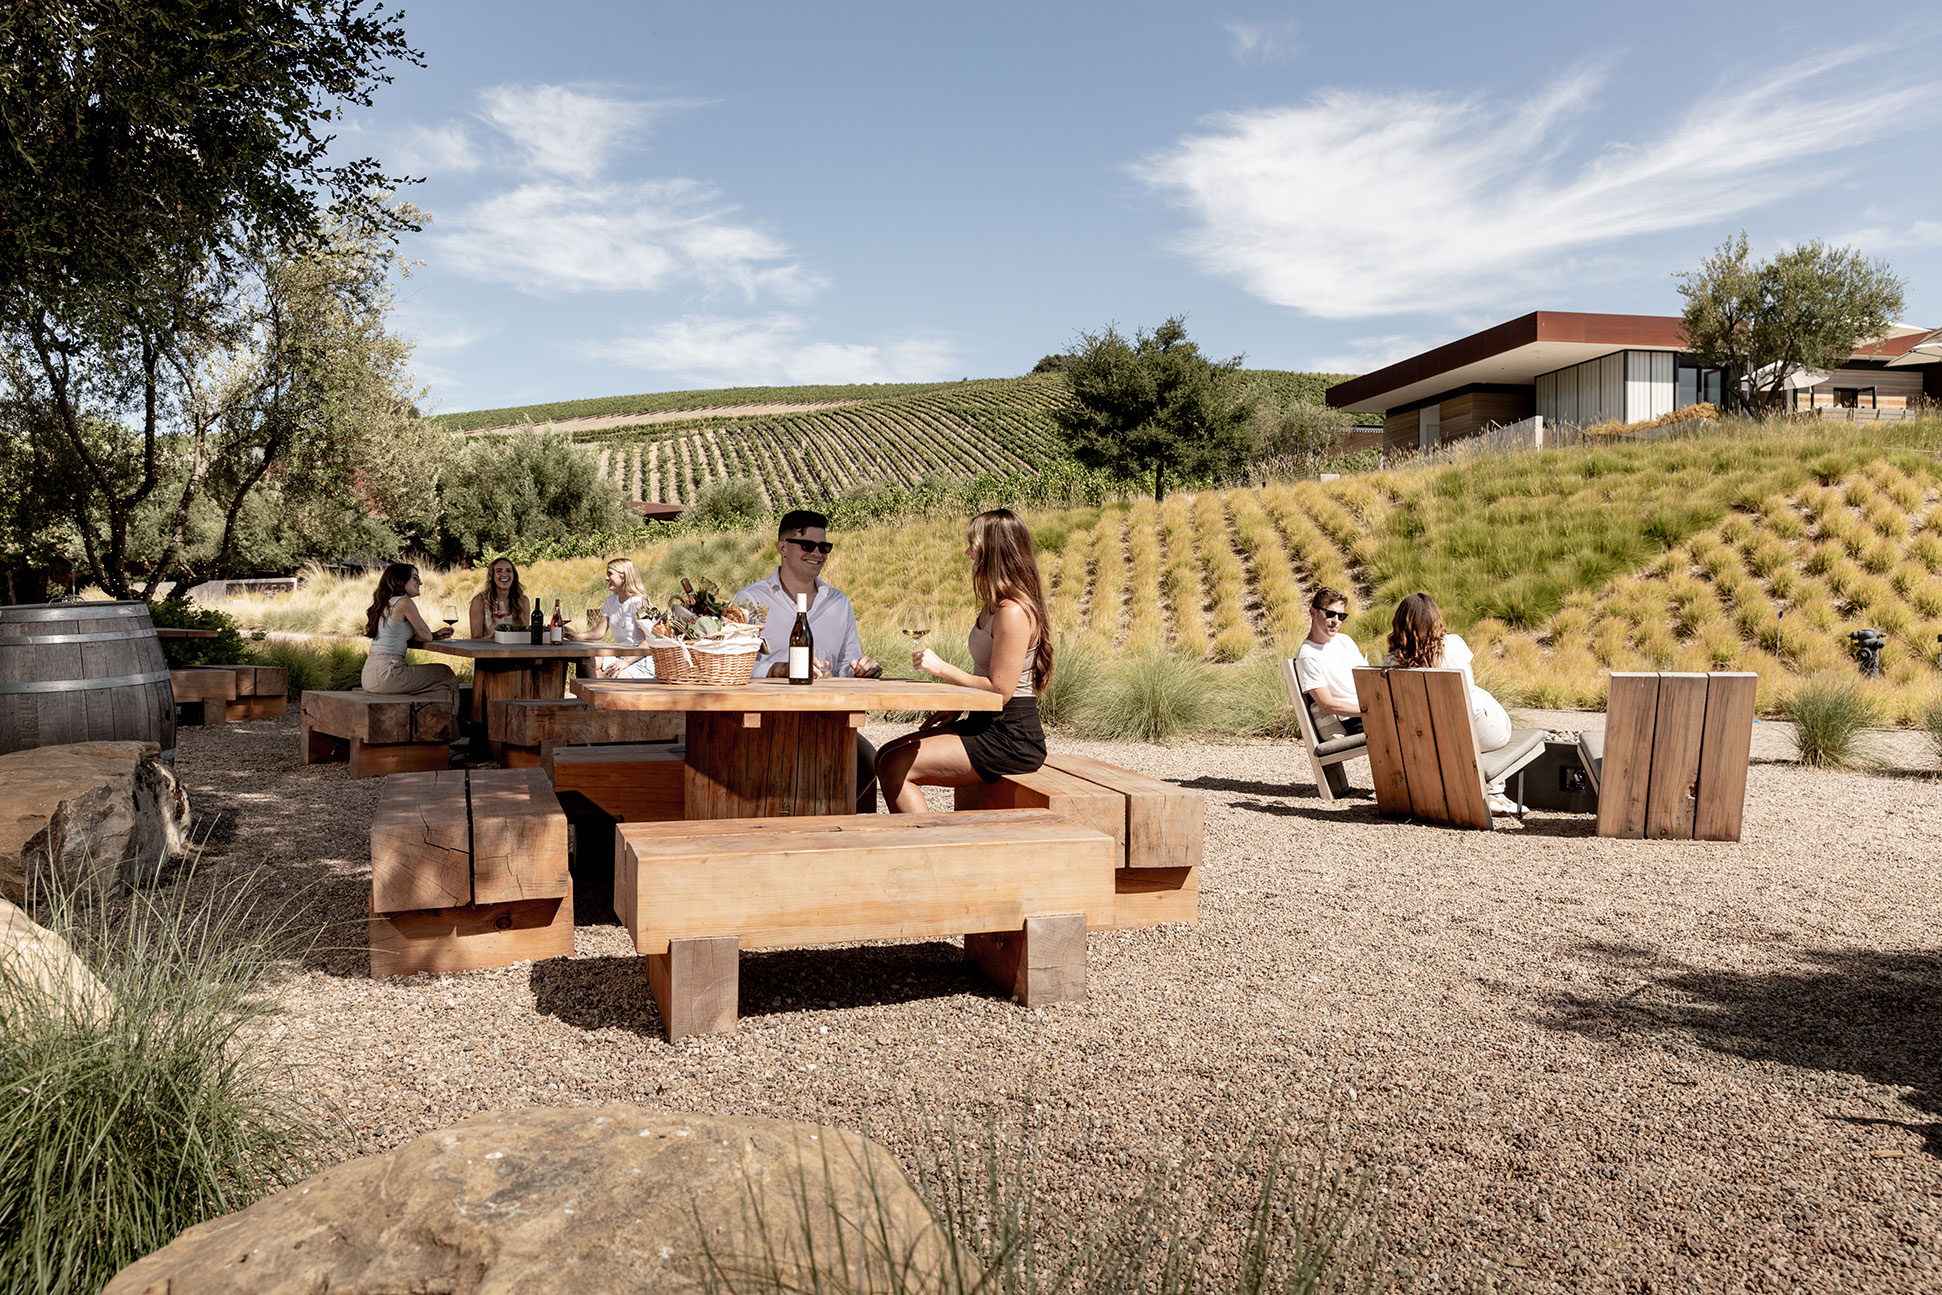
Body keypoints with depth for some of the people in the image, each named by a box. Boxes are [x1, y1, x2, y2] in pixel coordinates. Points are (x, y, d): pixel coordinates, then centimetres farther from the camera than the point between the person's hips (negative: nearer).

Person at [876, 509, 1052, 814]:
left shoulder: (1014, 611, -19)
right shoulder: (997, 604, 13)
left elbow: (999, 690, -22)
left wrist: (942, 668, -14)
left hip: (1009, 739, -10)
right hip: (985, 725, 11)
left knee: (895, 768, -15)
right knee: (887, 755, 7)